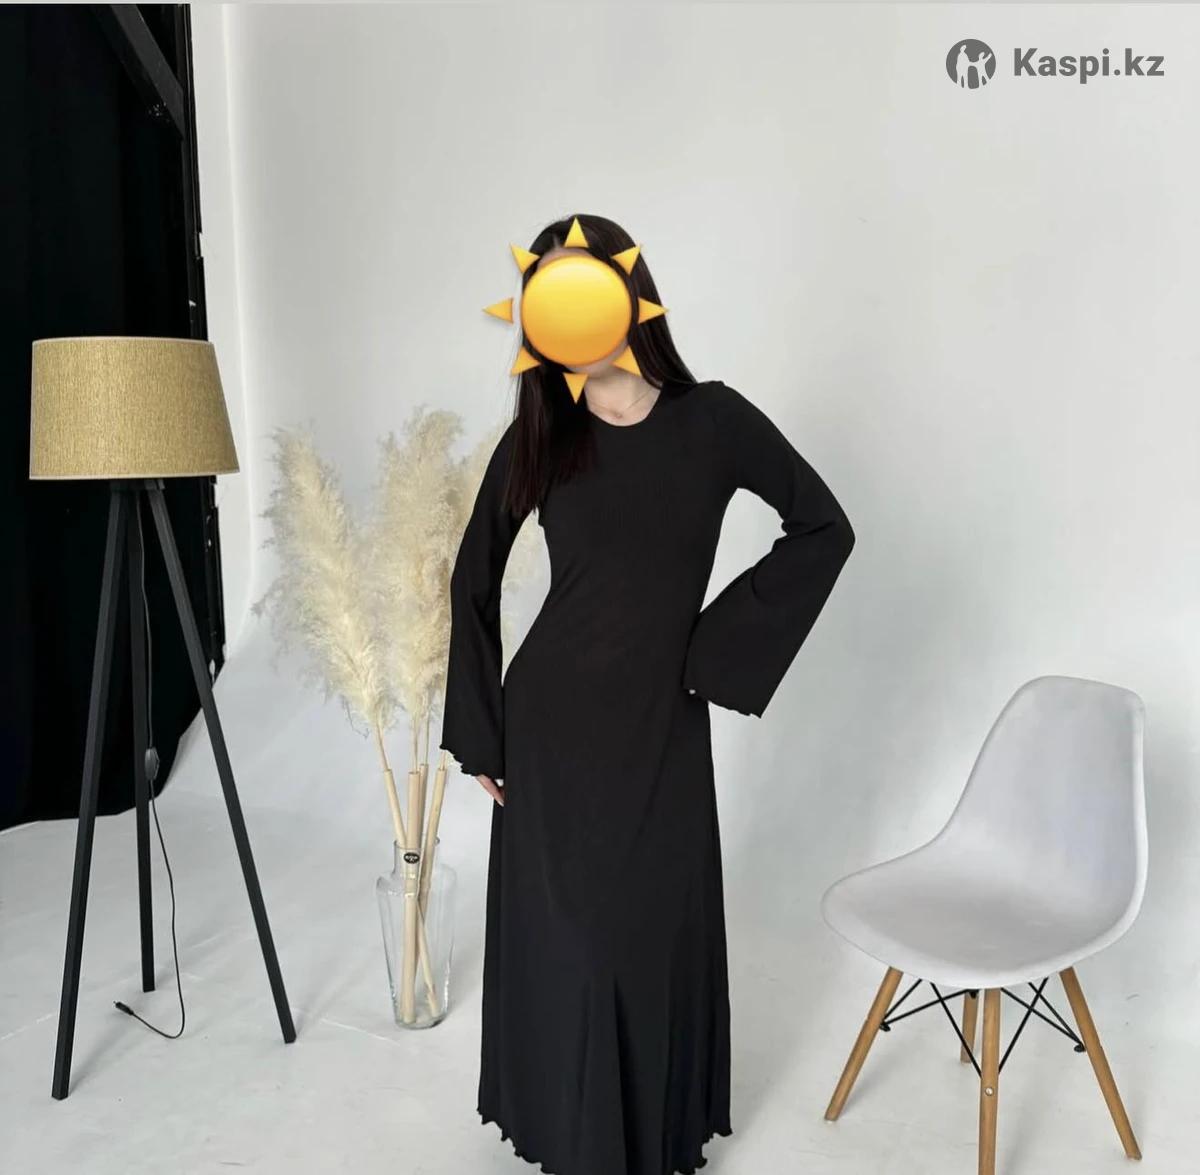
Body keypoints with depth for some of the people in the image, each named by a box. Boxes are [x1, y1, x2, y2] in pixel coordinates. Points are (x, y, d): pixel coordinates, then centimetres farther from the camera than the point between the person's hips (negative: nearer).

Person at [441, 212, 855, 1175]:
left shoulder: (711, 420, -4)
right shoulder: (538, 435, -2)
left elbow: (824, 527, 1)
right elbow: (474, 579, 6)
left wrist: (725, 644, -5)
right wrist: (477, 732, 3)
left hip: (663, 722, 0)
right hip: (552, 719, 1)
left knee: (660, 931, 10)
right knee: (563, 935, 9)